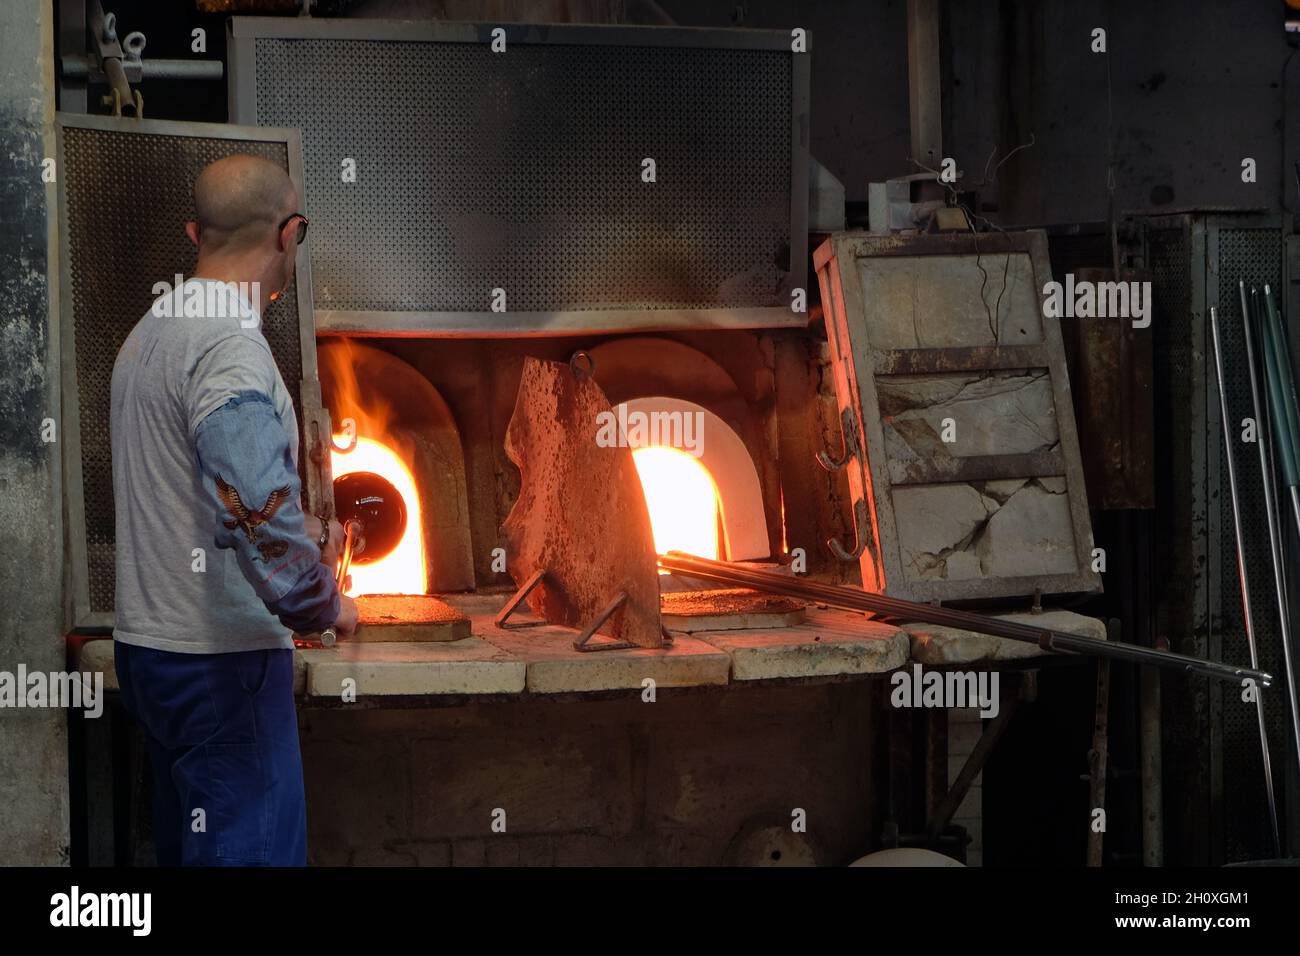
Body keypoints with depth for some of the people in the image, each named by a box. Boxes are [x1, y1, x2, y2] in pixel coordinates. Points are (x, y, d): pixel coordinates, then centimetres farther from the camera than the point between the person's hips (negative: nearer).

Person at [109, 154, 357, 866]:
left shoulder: (150, 333, 13)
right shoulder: (230, 347, -18)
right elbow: (257, 499, -32)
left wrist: (297, 533, 25)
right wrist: (323, 606, -18)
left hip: (151, 646, 10)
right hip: (221, 658, -10)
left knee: (188, 840, 18)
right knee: (252, 847, -5)